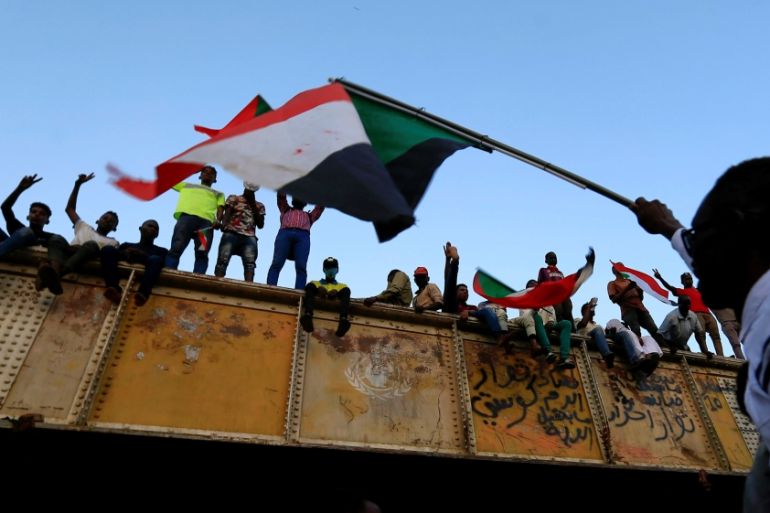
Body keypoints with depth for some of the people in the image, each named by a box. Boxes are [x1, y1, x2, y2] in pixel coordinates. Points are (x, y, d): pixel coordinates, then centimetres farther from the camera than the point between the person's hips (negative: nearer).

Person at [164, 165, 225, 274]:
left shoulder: (218, 194, 36)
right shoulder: (186, 185, 39)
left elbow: (220, 208, 17)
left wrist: (218, 220, -4)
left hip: (206, 221, 0)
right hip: (186, 216, 0)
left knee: (202, 253, -22)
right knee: (176, 248, -22)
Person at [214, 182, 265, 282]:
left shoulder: (259, 206, 25)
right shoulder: (233, 198, 21)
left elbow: (260, 225, 14)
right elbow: (227, 214, 6)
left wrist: (253, 205, 11)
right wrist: (223, 224, -16)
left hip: (249, 237, 1)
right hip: (231, 233, -1)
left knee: (250, 262, -22)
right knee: (223, 260, -18)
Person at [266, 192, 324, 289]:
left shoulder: (309, 215, 39)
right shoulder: (286, 210, 37)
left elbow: (321, 205, 39)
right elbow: (281, 196, 32)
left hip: (303, 236, 0)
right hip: (285, 233, 0)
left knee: (301, 267, -20)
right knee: (276, 264, -20)